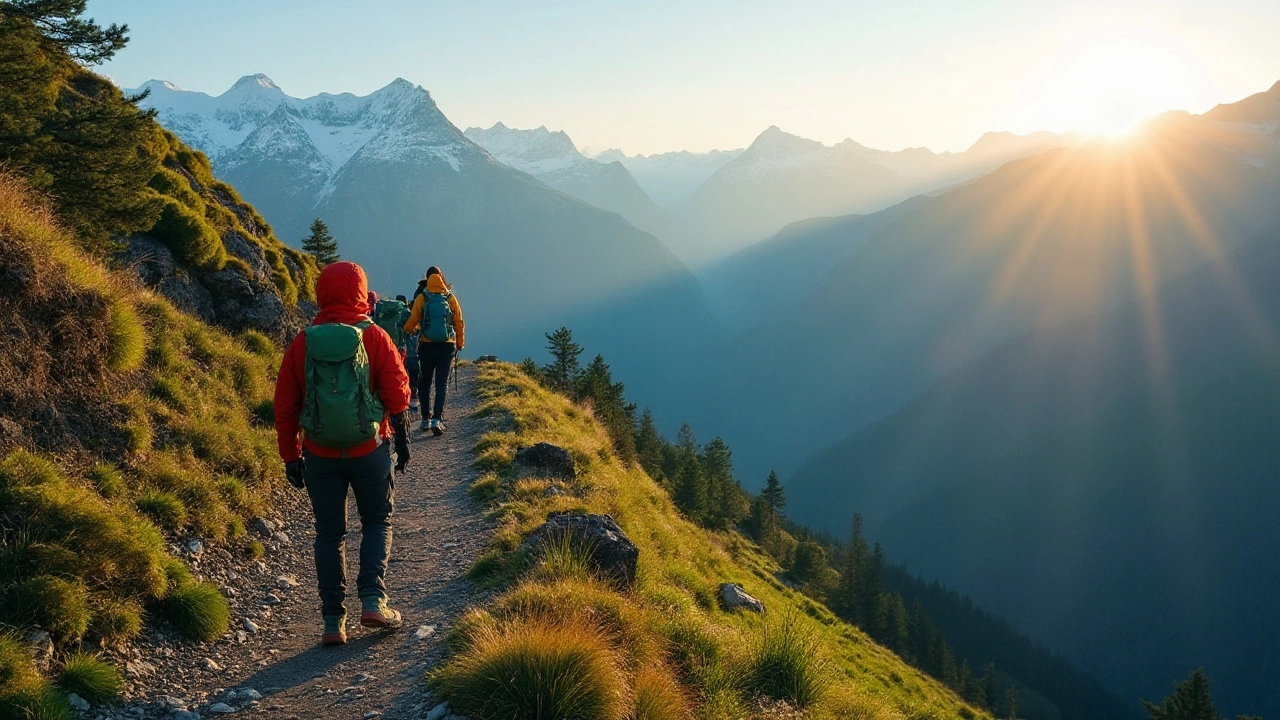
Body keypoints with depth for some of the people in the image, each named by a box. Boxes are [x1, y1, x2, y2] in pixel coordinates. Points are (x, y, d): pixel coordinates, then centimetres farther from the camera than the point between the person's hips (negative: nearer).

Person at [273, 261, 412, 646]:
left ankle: (334, 621, 11)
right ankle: (373, 600, 2)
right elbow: (396, 389, -7)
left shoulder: (301, 344, 0)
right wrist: (401, 435, 7)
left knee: (329, 534, 11)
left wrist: (290, 456, 11)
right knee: (377, 523, 16)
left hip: (320, 455, 2)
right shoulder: (373, 337, -7)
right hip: (369, 451, -2)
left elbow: (285, 406, 3)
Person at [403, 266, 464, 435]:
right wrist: (460, 344, 14)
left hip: (427, 345, 0)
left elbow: (412, 322, -5)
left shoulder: (421, 298, -5)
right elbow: (459, 323, 2)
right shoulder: (451, 298, -1)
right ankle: (437, 419, -11)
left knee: (425, 383, 13)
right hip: (447, 345, 0)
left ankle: (425, 419, 16)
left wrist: (409, 329, 18)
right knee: (442, 383, 2)